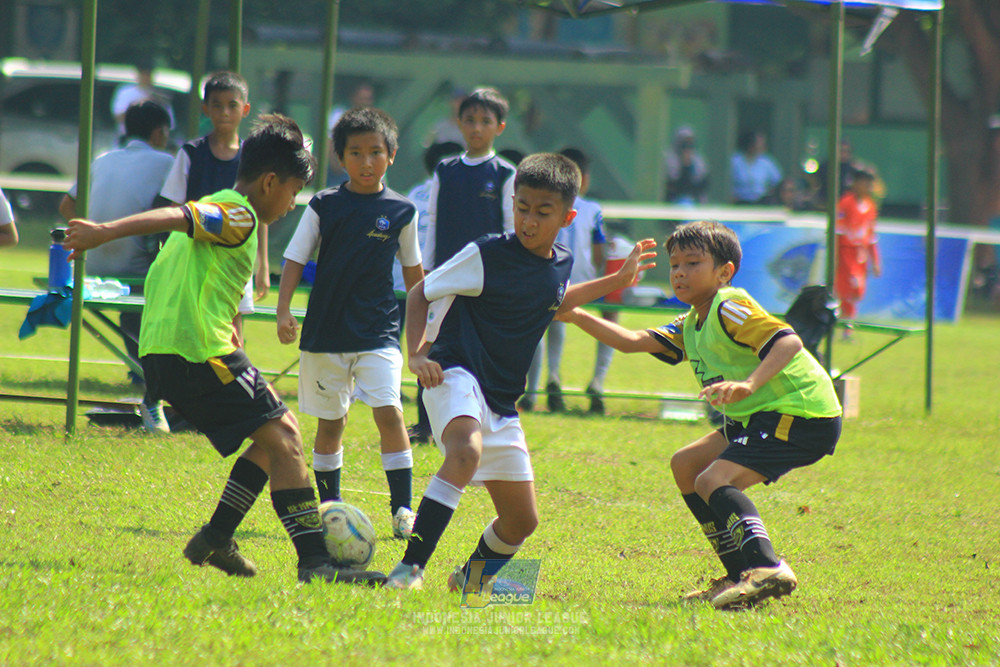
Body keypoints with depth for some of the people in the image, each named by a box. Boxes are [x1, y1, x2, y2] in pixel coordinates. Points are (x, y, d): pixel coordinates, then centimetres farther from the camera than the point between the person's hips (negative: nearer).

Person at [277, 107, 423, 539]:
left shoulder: (400, 211, 2)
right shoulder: (324, 207, 0)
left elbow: (412, 270, 14)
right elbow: (295, 260, 1)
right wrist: (283, 311, -12)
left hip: (379, 332, -1)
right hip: (326, 332, 1)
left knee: (389, 412, -15)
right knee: (330, 421, 9)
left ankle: (402, 508, -13)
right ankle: (328, 505, 23)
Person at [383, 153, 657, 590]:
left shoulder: (561, 265, 9)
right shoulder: (486, 256, -11)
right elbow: (420, 294, -2)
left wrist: (617, 281, 32)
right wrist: (417, 354, -15)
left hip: (501, 403, 7)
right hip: (456, 376, -7)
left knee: (521, 520, 10)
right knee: (466, 452, -39)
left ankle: (470, 577, 39)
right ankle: (409, 568, -42)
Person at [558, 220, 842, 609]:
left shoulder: (729, 308, -14)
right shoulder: (691, 325, 15)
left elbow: (788, 342, -28)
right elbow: (633, 342, 8)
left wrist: (748, 385, -42)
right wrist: (577, 317, 0)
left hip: (802, 413, -11)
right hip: (763, 417, 11)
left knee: (713, 481, -23)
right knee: (685, 465, 16)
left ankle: (767, 569, -40)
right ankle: (741, 576, 11)